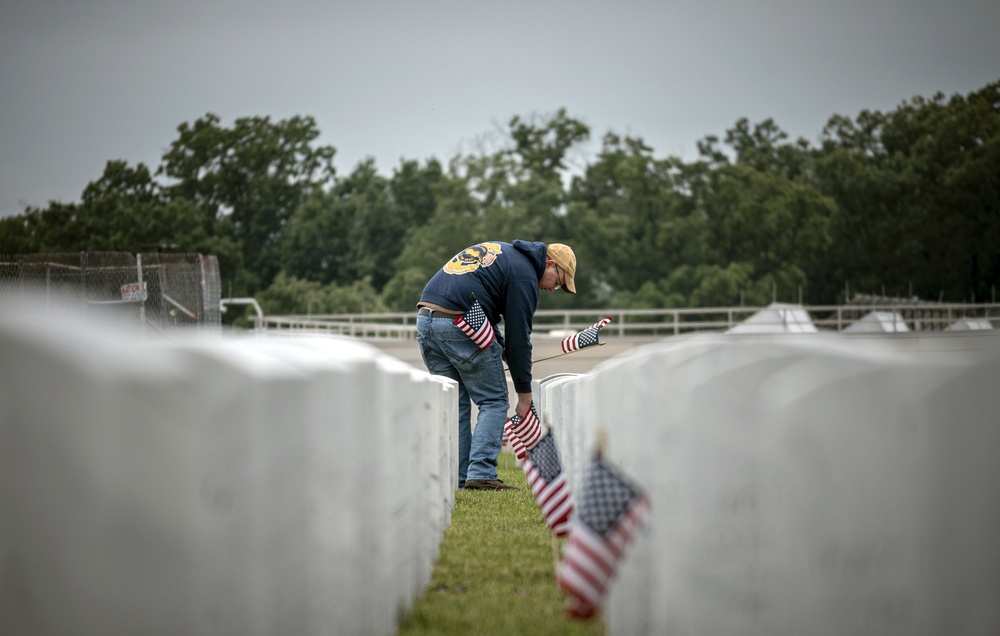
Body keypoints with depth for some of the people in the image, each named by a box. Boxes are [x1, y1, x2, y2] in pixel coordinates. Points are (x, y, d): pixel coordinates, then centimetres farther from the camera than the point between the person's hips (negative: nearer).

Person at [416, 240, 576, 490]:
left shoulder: (501, 251, 26)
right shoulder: (524, 276, -1)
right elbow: (518, 337, -3)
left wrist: (500, 347, 20)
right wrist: (525, 394, 3)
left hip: (425, 319, 8)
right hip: (458, 323, -8)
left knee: (455, 404, 14)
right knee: (494, 402, 3)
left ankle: (457, 478, 9)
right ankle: (481, 474, -8)